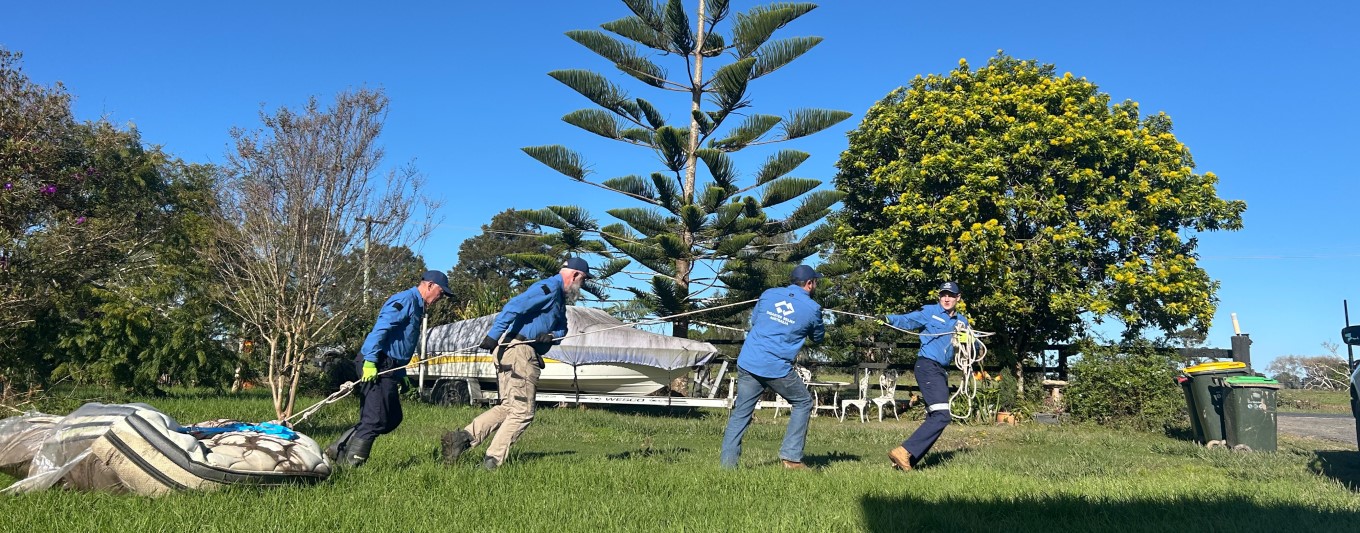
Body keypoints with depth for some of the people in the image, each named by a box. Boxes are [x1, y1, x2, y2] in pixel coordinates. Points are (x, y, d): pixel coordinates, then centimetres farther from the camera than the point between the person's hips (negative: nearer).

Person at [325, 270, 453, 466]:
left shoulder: (416, 305, 22)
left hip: (389, 368, 11)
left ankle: (339, 449, 14)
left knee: (392, 419, 11)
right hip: (376, 366, -11)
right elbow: (380, 329, -21)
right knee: (376, 420, -9)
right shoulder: (405, 300, -10)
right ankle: (351, 463, 0)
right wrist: (370, 361, -27)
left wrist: (401, 375, 22)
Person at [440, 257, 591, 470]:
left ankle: (464, 437, 0)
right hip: (519, 350, -10)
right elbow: (514, 307, -21)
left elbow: (562, 328, 19)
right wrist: (493, 336, -27)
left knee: (508, 407, 11)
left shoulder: (559, 297, 23)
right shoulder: (549, 288, -10)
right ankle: (492, 461, -2)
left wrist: (551, 336, -5)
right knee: (522, 411, -5)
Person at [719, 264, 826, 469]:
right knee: (803, 403, 16)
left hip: (747, 362, 4)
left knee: (740, 412, 11)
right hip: (777, 368, -4)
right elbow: (818, 337, 17)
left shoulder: (769, 294, 9)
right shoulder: (812, 308, 0)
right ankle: (791, 457, 11)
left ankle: (727, 462, 5)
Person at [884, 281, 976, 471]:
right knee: (941, 415, -20)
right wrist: (887, 319, -35)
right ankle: (904, 452, -22)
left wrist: (968, 340, -10)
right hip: (928, 366, -8)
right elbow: (906, 320, -16)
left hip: (942, 370, 9)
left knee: (935, 417, 9)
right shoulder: (929, 312, -3)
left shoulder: (962, 321, 15)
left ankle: (907, 460, 13)